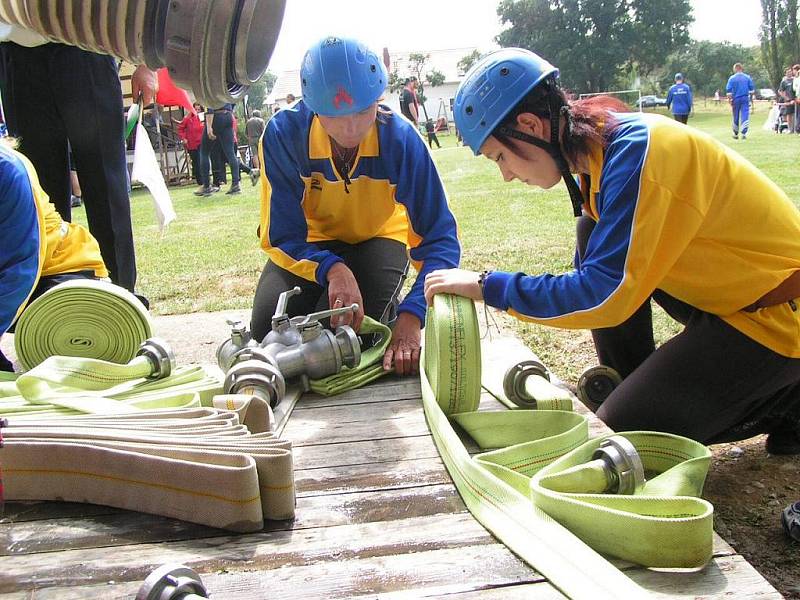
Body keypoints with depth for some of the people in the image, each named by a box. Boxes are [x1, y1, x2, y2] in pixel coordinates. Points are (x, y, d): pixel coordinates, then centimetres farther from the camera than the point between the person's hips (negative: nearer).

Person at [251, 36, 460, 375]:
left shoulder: (400, 138, -28)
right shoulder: (283, 134, -27)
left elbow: (439, 239, -28)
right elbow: (282, 236, -25)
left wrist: (411, 317, -44)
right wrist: (333, 270, -46)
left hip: (379, 238, -1)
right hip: (311, 243, 2)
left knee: (342, 329, -27)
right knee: (268, 329, -20)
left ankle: (388, 314, 8)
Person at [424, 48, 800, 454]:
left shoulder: (637, 151, -26)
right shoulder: (604, 148, 2)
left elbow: (604, 293, -30)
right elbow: (597, 270, 15)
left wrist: (488, 287, -22)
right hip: (734, 289, 9)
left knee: (620, 434, -10)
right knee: (595, 236, 4)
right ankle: (633, 386, 10)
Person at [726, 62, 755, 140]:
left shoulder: (732, 78, -2)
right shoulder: (747, 77, 3)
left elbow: (728, 91, -6)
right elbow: (752, 89, 5)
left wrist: (729, 100, 0)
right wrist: (751, 98, 16)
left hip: (736, 99, 0)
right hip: (745, 98, 0)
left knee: (736, 117, 11)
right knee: (745, 116, -3)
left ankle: (735, 134, 23)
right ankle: (744, 133, -14)